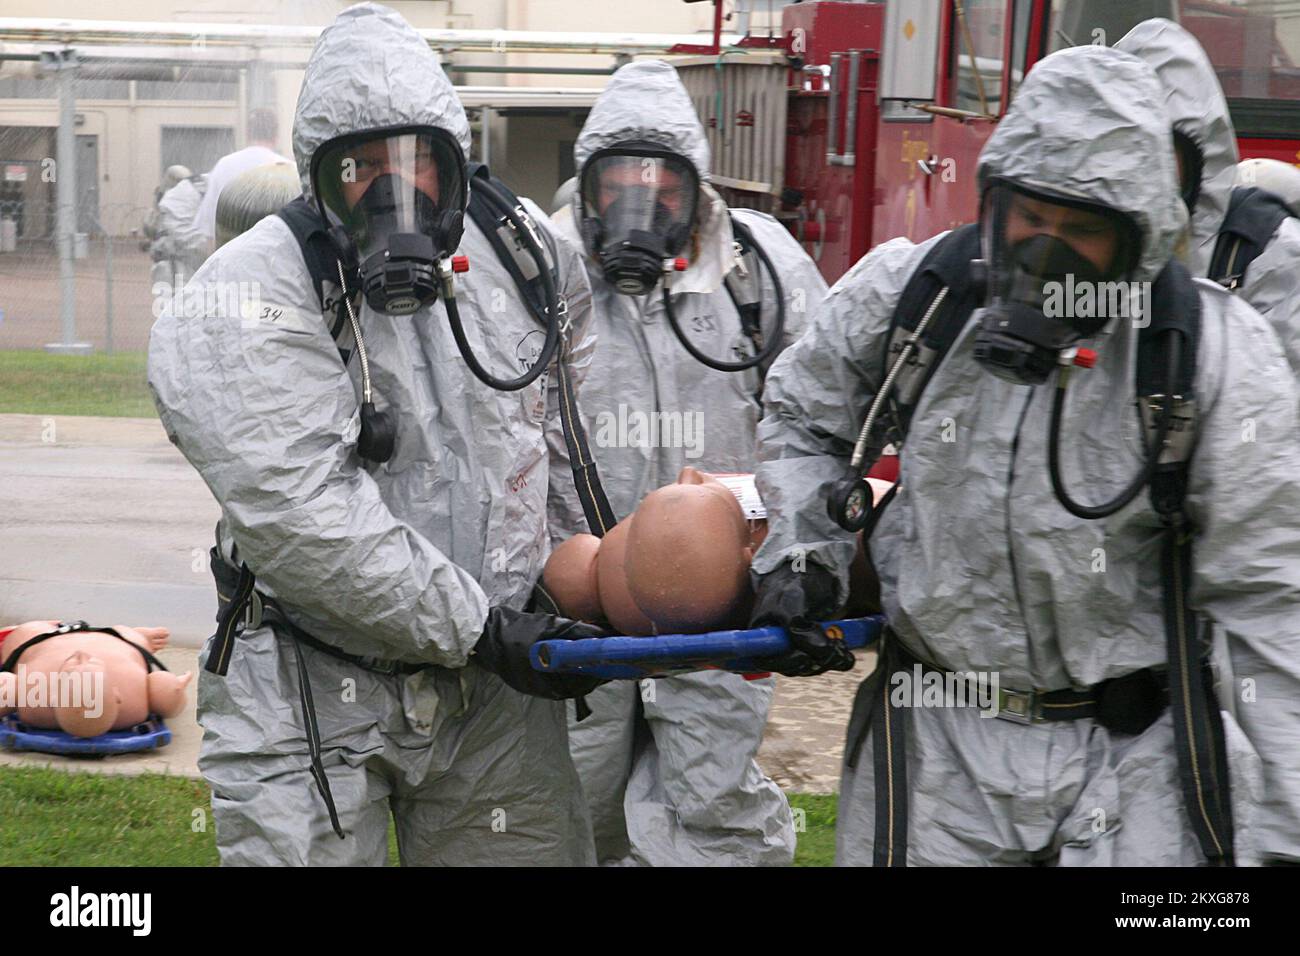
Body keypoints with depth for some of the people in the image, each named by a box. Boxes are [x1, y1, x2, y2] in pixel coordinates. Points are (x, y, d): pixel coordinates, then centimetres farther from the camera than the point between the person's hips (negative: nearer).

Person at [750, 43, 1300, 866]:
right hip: (936, 738, 2)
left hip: (1130, 755, -2)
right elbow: (804, 414, 17)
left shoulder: (1214, 353, -13)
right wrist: (800, 552, 2)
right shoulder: (904, 293, -6)